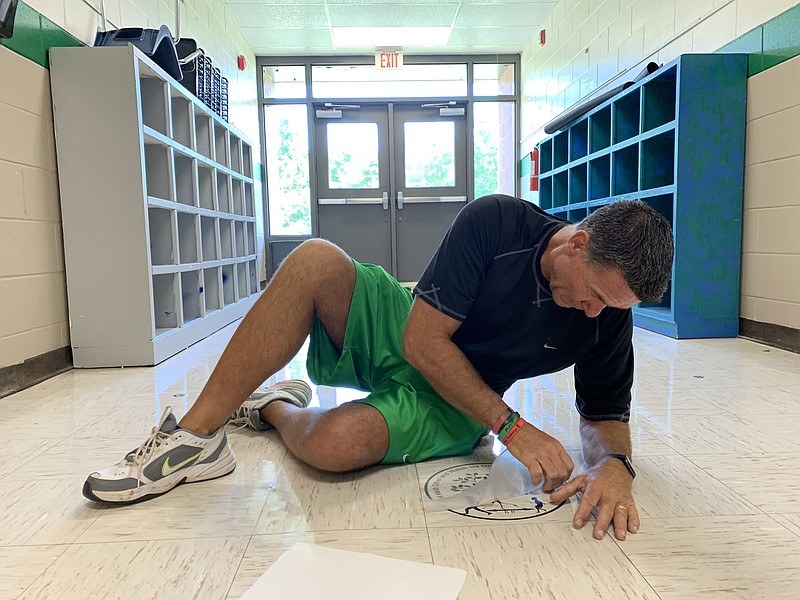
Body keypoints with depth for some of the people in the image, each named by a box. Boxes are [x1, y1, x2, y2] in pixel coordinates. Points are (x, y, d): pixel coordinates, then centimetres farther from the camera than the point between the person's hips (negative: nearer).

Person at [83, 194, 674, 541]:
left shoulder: (608, 311, -12)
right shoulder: (497, 222, -21)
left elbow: (608, 414, 0)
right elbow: (423, 340, -22)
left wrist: (615, 466, -24)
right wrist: (510, 425, -25)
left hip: (449, 406, 0)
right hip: (401, 334, 1)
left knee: (335, 443, -33)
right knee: (316, 259, -29)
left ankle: (275, 410, 7)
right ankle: (197, 434, -17)